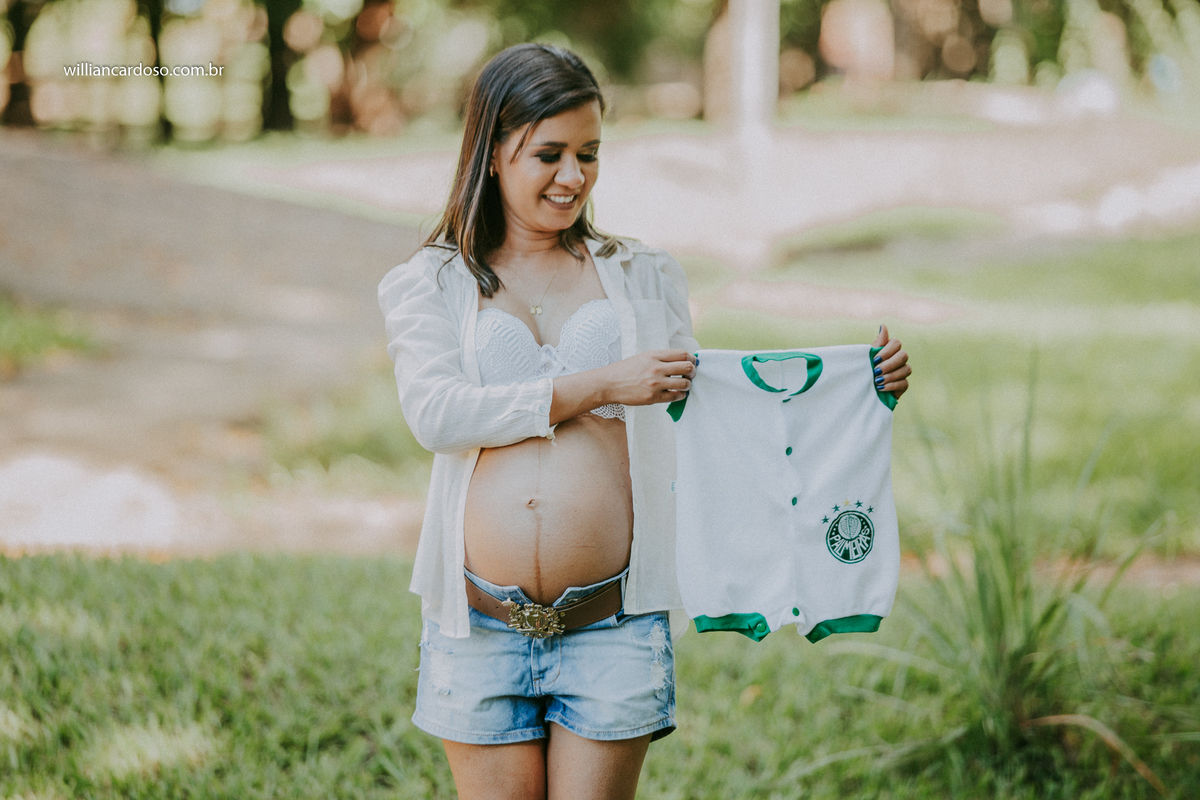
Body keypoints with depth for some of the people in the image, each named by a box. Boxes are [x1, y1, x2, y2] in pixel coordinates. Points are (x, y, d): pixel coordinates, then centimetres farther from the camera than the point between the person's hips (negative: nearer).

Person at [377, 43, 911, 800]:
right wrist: (597, 386, -14)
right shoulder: (429, 285, 8)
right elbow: (436, 412, -9)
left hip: (613, 625, 1)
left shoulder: (645, 277, 14)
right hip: (482, 624, -1)